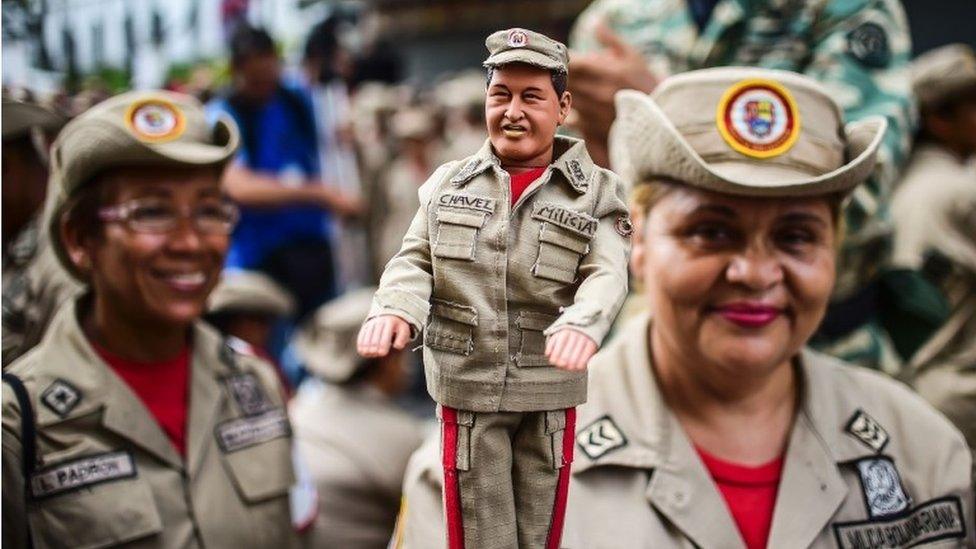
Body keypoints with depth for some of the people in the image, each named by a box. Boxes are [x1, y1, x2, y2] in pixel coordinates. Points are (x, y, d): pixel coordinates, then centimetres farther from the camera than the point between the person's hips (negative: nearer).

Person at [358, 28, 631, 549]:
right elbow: (414, 259, 1)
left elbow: (606, 274, -13)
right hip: (465, 387, 1)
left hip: (548, 393, 0)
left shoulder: (596, 191, -1)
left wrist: (581, 324, -35)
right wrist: (394, 307, -22)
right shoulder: (449, 181, 4)